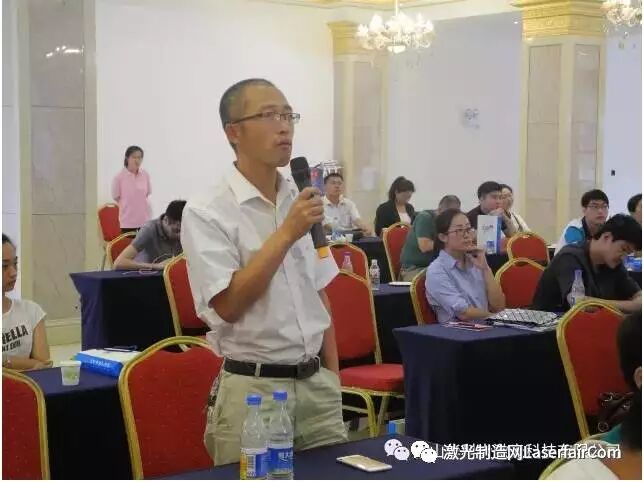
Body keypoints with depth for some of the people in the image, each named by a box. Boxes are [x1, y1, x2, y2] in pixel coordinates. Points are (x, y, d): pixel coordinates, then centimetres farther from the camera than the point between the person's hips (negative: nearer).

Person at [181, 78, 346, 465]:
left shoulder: (303, 203, 8)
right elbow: (228, 305, -19)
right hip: (252, 390, -5)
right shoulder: (207, 212, -11)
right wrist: (286, 234, -20)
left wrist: (333, 376, 12)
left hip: (317, 384, 6)